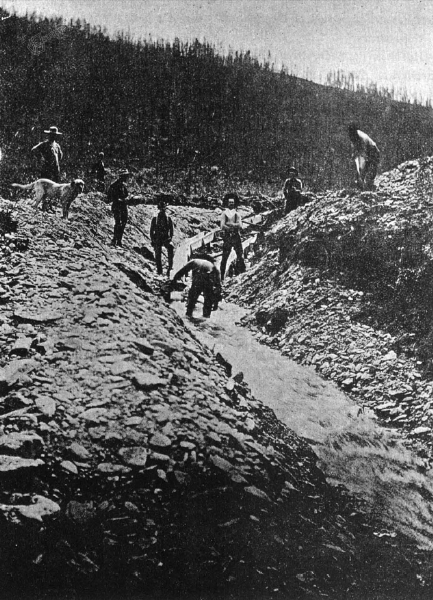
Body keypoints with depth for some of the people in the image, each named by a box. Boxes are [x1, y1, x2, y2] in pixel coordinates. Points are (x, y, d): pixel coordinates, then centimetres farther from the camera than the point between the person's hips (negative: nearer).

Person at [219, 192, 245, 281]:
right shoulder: (224, 214, 4)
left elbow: (240, 226, -3)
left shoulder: (237, 214, 11)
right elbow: (222, 227, -8)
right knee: (224, 258, -1)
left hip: (236, 237, 2)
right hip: (227, 237, -2)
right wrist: (234, 226, -13)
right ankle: (221, 277, 4)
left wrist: (230, 224, -13)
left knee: (240, 256, -4)